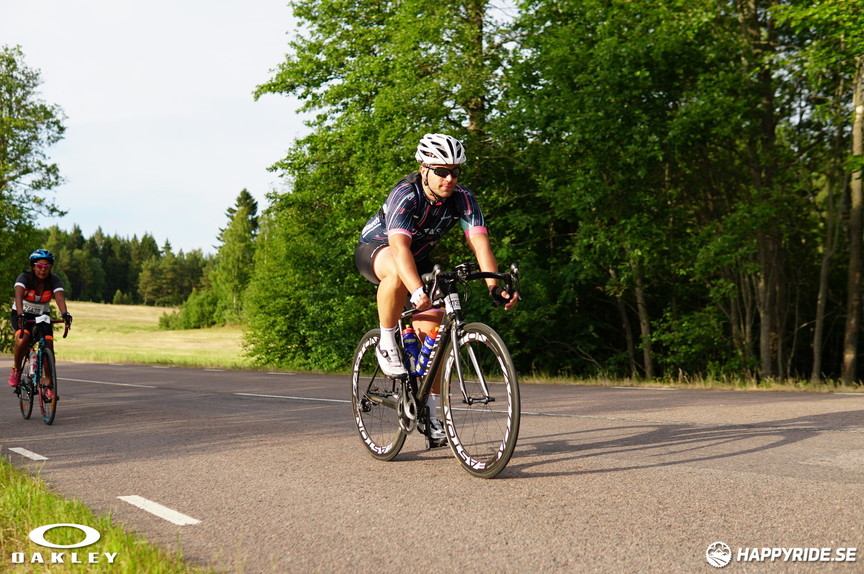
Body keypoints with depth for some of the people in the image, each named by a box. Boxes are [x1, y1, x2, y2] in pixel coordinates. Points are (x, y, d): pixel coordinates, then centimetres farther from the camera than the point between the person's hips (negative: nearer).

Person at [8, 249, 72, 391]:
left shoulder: (54, 280, -13)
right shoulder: (24, 277, -20)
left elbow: (59, 296, -31)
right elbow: (19, 295, -38)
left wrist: (64, 313, -51)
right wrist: (21, 314, -56)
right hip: (21, 316, -2)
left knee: (48, 347, -18)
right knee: (23, 340, -32)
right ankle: (16, 370, -6)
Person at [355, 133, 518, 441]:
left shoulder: (462, 198, -20)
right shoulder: (405, 195, -33)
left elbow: (479, 241, -29)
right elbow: (399, 246, -46)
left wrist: (494, 286, -44)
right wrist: (418, 292, -61)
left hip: (418, 258, 5)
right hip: (375, 249, -5)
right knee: (398, 273, -41)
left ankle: (431, 410, 5)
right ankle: (386, 342, -20)